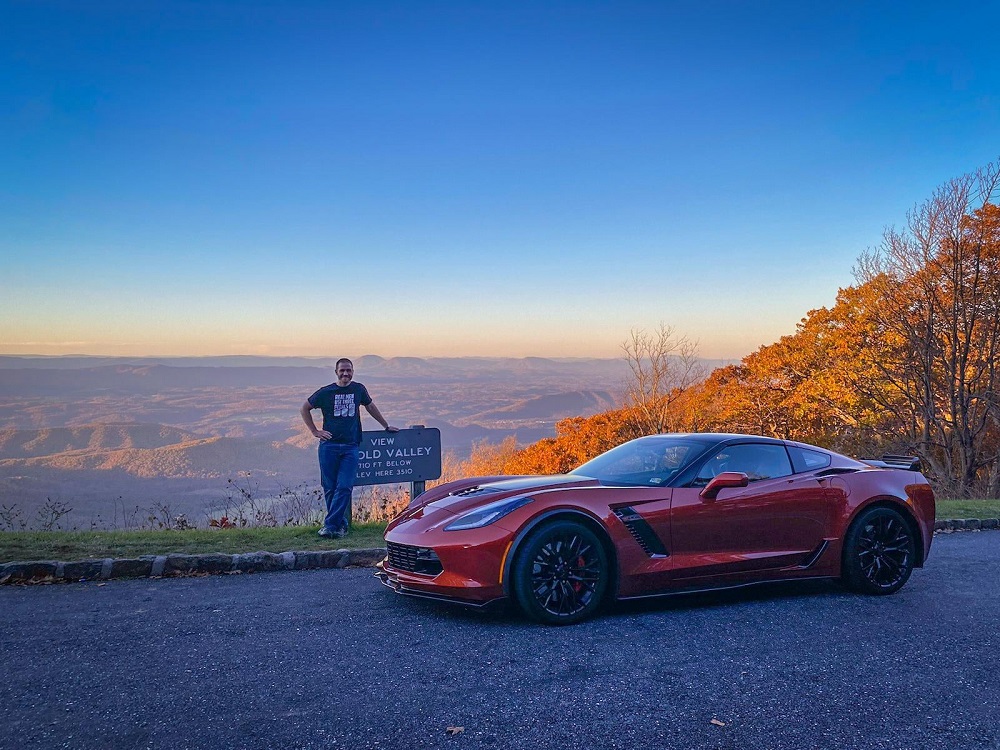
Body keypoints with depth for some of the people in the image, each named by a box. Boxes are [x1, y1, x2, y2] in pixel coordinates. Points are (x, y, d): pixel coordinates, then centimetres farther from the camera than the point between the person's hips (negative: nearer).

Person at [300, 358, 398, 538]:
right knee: (330, 487, 0)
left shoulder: (359, 389, 10)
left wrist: (386, 425, 33)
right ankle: (341, 524, 12)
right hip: (329, 445, -1)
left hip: (351, 447, 1)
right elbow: (304, 409, 15)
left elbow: (370, 407, 28)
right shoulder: (326, 392, 4)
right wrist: (315, 431, 7)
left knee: (345, 487, -10)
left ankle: (330, 525, -8)